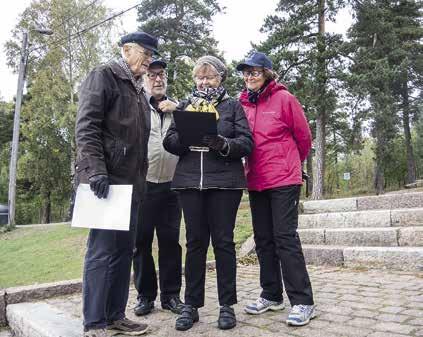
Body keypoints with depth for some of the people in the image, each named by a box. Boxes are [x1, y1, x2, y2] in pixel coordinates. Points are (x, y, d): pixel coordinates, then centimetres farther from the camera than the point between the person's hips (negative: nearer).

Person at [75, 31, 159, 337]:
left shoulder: (138, 89, 22)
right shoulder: (104, 76, -2)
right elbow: (86, 126, -13)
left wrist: (140, 180, 17)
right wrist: (96, 170, -22)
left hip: (131, 182, 9)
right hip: (106, 179, -8)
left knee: (124, 250, 10)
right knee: (102, 249, -5)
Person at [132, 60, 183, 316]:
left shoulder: (177, 108, 16)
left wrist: (177, 111, -5)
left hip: (171, 185, 2)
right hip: (142, 184, -2)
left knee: (170, 240, 6)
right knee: (142, 241, 4)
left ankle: (171, 294, 17)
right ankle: (145, 295, 17)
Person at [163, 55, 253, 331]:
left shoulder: (233, 106, 10)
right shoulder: (185, 105, 17)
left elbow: (247, 143, -1)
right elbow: (169, 141, 7)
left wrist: (223, 144, -20)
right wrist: (184, 137, -15)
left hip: (225, 183, -2)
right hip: (190, 182, 2)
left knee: (223, 241, 3)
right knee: (195, 242, 6)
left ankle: (227, 305, 14)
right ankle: (191, 305, 16)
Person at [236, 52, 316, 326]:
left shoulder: (284, 98, -5)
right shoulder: (244, 103, 9)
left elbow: (303, 136, 2)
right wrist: (251, 167, 13)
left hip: (284, 180, -6)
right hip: (256, 181, 6)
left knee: (285, 237, -7)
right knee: (263, 239, 11)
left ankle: (303, 302, 4)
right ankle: (272, 295, 25)